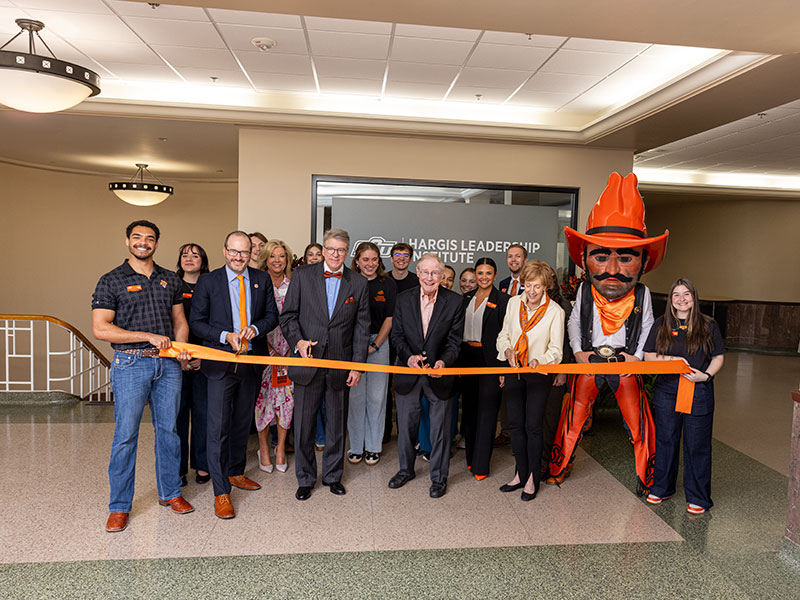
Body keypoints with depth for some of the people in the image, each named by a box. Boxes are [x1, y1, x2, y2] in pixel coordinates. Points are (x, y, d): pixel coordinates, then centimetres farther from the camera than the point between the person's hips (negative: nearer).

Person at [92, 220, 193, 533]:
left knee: (168, 430, 10)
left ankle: (169, 492, 25)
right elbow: (100, 329, -8)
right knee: (125, 435, 0)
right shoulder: (111, 281, 0)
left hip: (168, 365, 4)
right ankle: (119, 506, 14)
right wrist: (149, 336, -14)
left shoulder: (170, 280, 12)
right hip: (131, 364, -3)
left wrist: (181, 347, -4)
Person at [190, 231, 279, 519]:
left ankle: (236, 472, 37)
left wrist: (255, 328, -12)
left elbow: (272, 315, 8)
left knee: (243, 423, 17)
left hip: (252, 361, 4)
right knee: (219, 427, -4)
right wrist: (226, 336, -18)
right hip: (221, 363, -3)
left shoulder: (262, 279, 5)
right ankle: (221, 492, 6)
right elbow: (197, 322, -3)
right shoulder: (208, 281, -3)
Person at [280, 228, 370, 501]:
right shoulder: (302, 276, 1)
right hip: (308, 362, -1)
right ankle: (305, 479, 26)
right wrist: (297, 341, -16)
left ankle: (333, 475, 32)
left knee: (337, 424, 14)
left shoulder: (359, 284, 3)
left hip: (340, 365, 1)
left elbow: (362, 328, 3)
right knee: (303, 424, 8)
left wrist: (357, 366, -1)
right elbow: (288, 315, 2)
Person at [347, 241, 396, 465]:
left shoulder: (388, 284, 3)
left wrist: (375, 344, -6)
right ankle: (356, 446, 17)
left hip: (380, 343, 0)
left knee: (376, 396, 2)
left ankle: (373, 447, 17)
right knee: (355, 395, 3)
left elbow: (390, 318, 1)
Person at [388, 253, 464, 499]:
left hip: (439, 373, -2)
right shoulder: (404, 298, -2)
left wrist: (443, 362, -25)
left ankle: (438, 477, 30)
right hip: (409, 372, 2)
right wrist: (409, 357, -18)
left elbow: (454, 341, -7)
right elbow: (397, 335, -1)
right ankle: (406, 469, 39)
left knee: (440, 428, 10)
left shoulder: (454, 302, -8)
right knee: (406, 424, 17)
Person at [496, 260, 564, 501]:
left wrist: (539, 360, -26)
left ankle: (533, 478, 14)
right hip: (514, 371, 4)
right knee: (515, 424, 8)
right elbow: (504, 334, 11)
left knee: (532, 426, -2)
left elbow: (555, 350, -7)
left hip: (539, 373, -4)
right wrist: (507, 351, -9)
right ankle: (521, 474, 23)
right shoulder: (513, 303, 3)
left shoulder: (555, 311, -8)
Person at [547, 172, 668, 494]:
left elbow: (647, 328, 6)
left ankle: (646, 478, 26)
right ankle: (558, 468, 24)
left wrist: (638, 355, -5)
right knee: (573, 418, 6)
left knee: (639, 424, 5)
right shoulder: (584, 291, -6)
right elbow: (574, 322, 7)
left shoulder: (642, 294, -6)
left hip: (626, 364, 0)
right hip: (589, 362, 0)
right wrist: (578, 351, -1)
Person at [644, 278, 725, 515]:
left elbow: (719, 357, 5)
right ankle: (661, 488, 28)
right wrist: (672, 359, -12)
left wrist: (705, 375, -12)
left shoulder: (708, 326, 1)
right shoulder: (661, 325, 4)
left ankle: (698, 497, 19)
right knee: (665, 440, 11)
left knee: (697, 444, 4)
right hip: (667, 391, 2)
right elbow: (648, 356, 4)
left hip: (699, 393, -1)